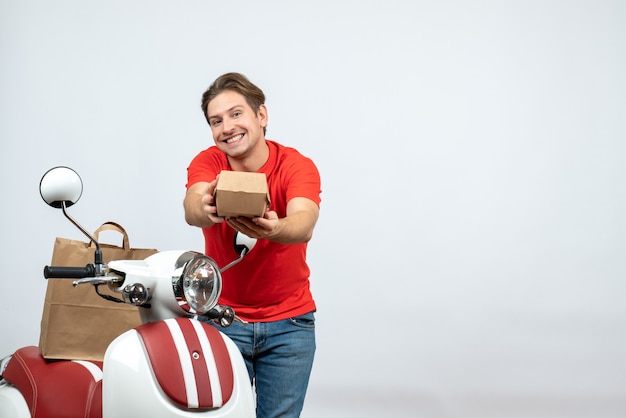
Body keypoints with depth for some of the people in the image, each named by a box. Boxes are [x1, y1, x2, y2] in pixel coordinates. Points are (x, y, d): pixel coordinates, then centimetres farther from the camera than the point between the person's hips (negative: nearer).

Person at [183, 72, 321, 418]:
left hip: (289, 322, 0)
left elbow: (303, 224, -32)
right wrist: (205, 208, -55)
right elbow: (191, 208, -30)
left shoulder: (297, 166, -12)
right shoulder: (207, 163, -8)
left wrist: (272, 229, -57)